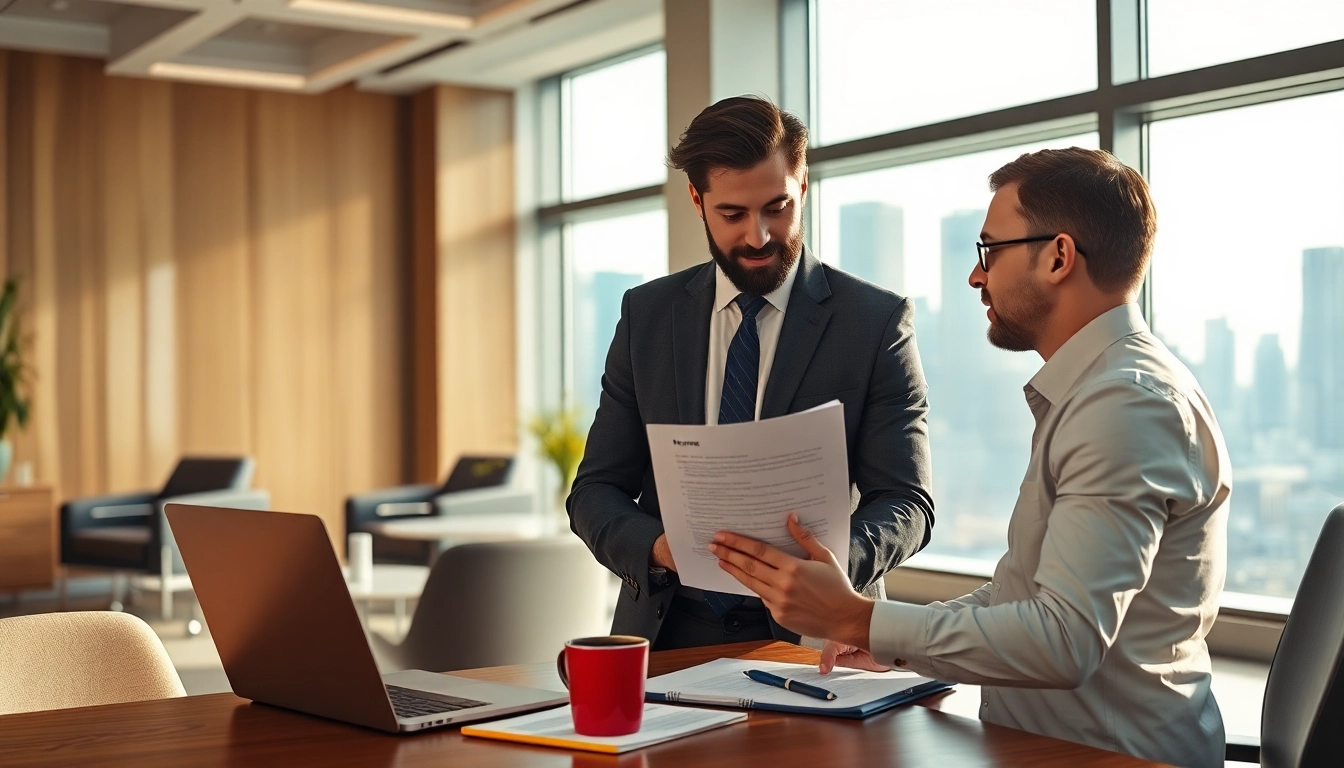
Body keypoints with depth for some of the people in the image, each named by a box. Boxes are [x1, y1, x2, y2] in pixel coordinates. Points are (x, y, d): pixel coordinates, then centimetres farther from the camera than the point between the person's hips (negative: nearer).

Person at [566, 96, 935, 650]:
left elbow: (907, 502, -1)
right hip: (668, 634, 2)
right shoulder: (646, 314, 9)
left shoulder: (877, 322, 1)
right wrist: (657, 547, -13)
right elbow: (594, 492, 9)